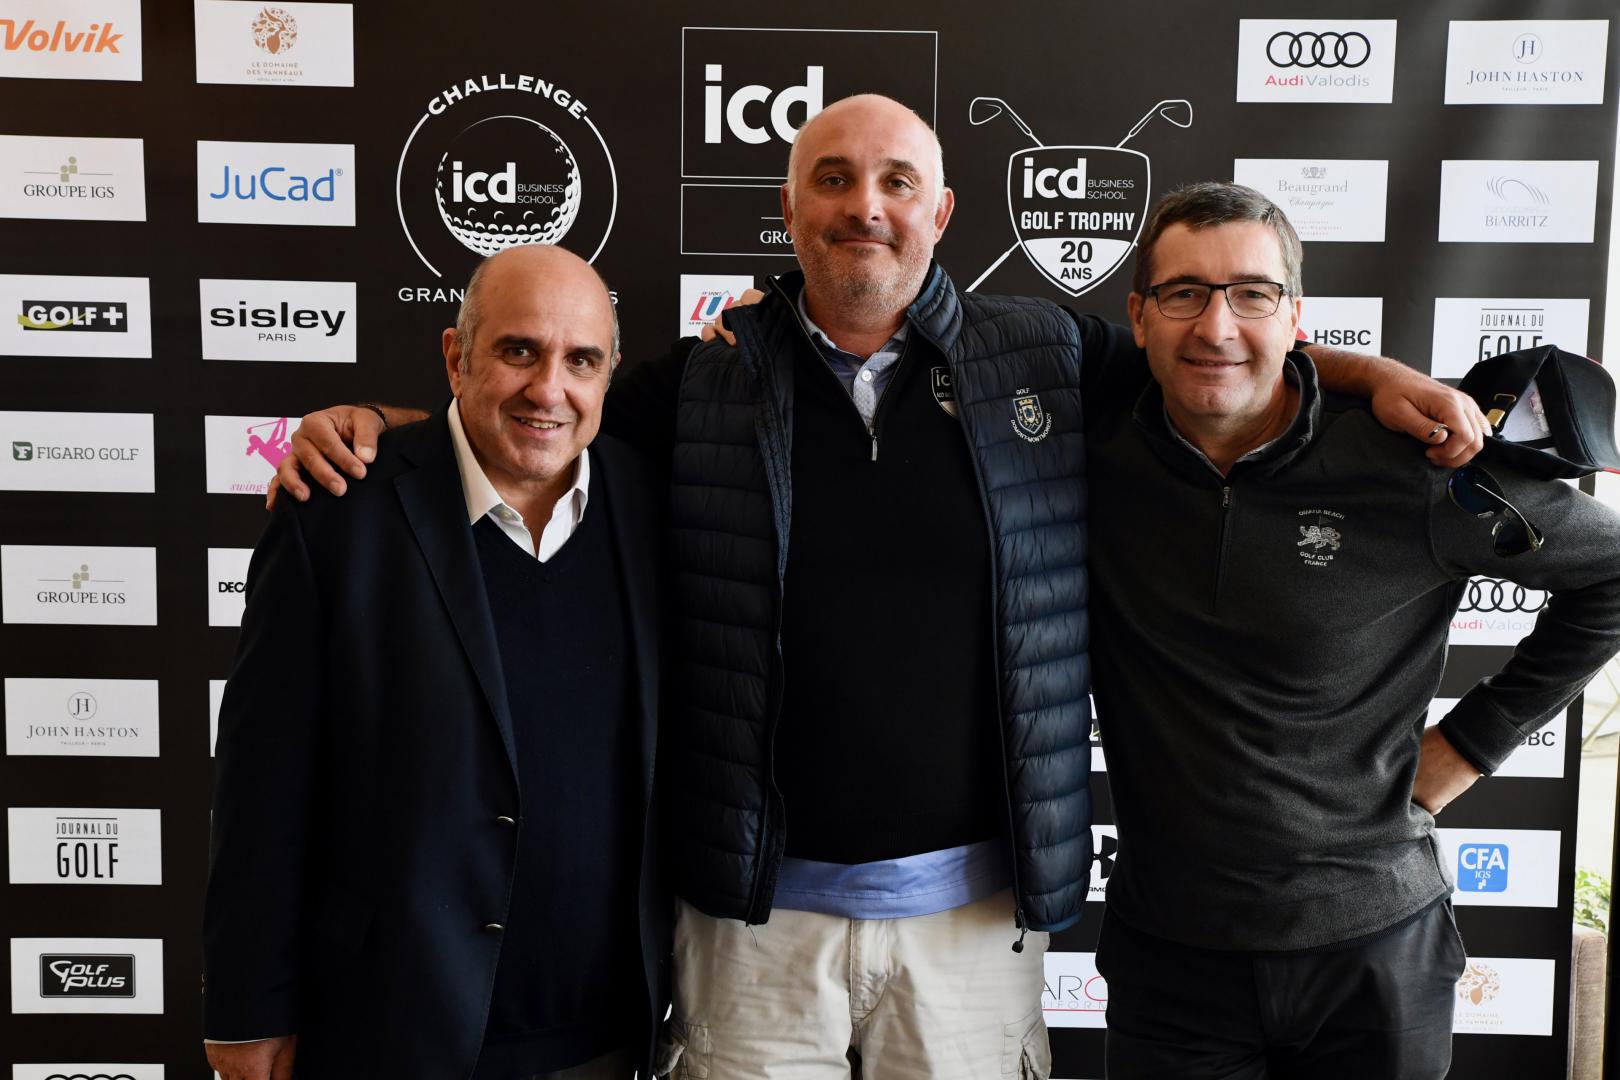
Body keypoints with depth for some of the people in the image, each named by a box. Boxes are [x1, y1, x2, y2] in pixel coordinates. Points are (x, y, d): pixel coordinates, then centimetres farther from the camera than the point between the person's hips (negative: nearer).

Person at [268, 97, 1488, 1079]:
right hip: (759, 909, 0)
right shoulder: (702, 388, -1)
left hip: (974, 910, 1)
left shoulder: (1045, 357, 1)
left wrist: (1367, 373, 2)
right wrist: (364, 421, -4)